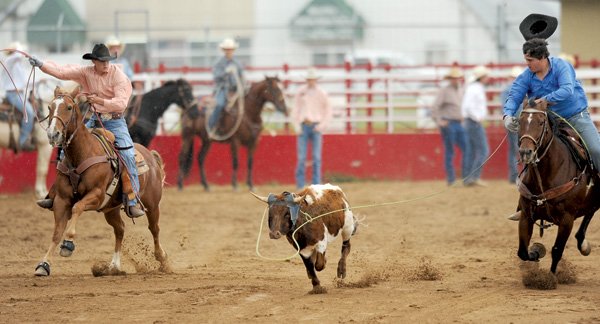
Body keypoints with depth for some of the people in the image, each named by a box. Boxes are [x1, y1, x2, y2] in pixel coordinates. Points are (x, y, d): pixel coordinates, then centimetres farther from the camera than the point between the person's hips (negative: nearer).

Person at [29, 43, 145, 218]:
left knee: (128, 155, -21)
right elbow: (62, 71, -6)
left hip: (115, 121, -4)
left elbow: (121, 103, -20)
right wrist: (41, 64, -17)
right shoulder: (86, 72, -1)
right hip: (94, 120, 4)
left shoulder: (119, 77, -12)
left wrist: (100, 100, -28)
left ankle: (132, 202, -17)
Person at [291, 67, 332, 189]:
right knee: (301, 157, -2)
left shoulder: (322, 93, 1)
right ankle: (300, 185, 2)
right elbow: (295, 110, 6)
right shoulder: (300, 92, 3)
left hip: (316, 127, 0)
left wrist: (322, 125, -6)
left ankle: (316, 185, 4)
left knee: (317, 157, -1)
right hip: (303, 126, 0)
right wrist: (297, 126, -3)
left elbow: (328, 111, 6)